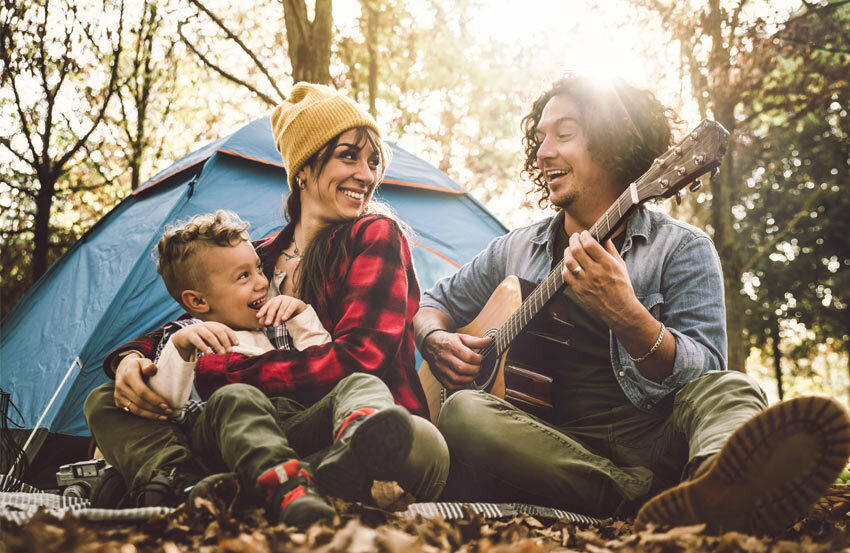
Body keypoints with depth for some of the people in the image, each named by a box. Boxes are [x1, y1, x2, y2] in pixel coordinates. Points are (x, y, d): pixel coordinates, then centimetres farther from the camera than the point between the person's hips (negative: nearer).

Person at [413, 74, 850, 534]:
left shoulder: (681, 249, 6)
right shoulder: (515, 250, 18)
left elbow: (705, 373, -6)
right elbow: (434, 303, 28)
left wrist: (625, 316, -24)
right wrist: (436, 340, 3)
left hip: (656, 444, -1)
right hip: (550, 451, 2)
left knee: (730, 391, -29)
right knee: (462, 411, -27)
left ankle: (718, 485, -63)